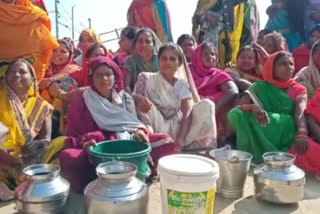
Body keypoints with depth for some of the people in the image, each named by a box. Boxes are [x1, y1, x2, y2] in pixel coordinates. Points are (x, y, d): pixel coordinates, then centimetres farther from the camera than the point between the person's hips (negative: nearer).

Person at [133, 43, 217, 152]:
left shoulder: (182, 84, 7)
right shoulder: (146, 78, 4)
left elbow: (187, 112, -6)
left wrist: (180, 140, -23)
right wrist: (140, 100, -35)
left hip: (177, 129, 3)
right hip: (157, 130, -3)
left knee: (207, 104, -14)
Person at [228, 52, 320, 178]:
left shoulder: (299, 90, 11)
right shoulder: (260, 87, 9)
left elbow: (300, 113, -9)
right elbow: (240, 105, -5)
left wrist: (302, 134, -30)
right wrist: (253, 107, -30)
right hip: (263, 135, 0)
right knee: (236, 114, -25)